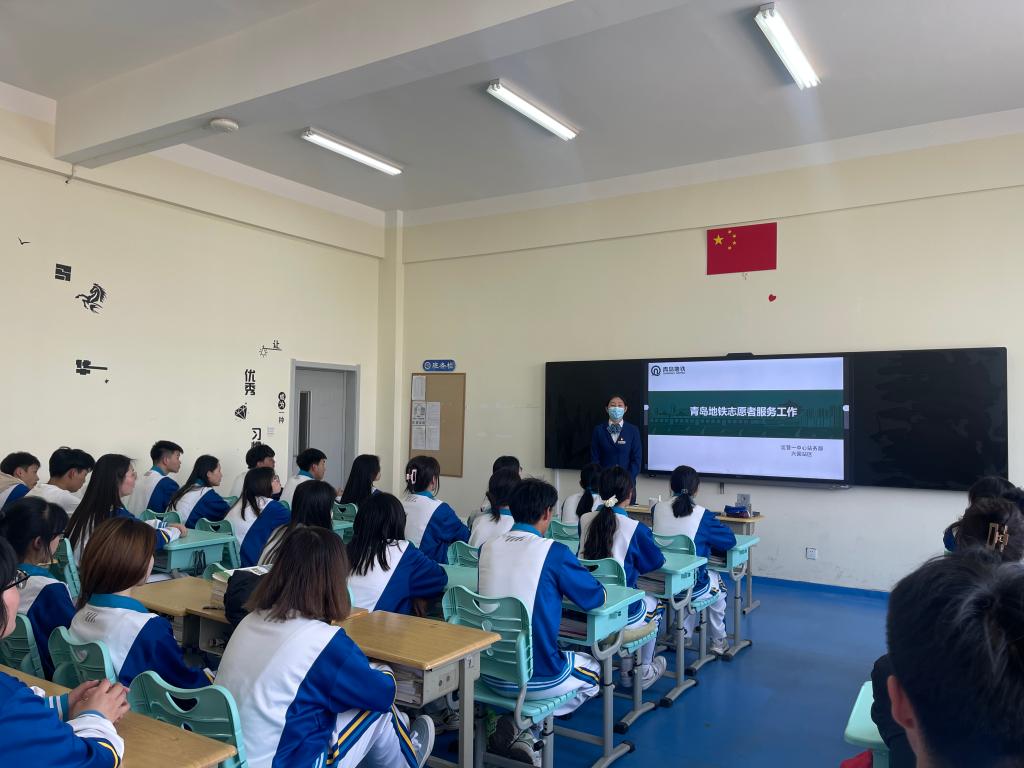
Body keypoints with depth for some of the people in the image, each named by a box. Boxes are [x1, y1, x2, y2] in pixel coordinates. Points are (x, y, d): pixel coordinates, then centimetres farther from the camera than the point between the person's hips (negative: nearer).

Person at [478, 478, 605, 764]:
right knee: (594, 669, 26)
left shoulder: (487, 548, 0)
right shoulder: (554, 552, -15)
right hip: (537, 676, -5)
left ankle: (522, 729, 13)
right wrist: (565, 586, 17)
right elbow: (596, 597, -3)